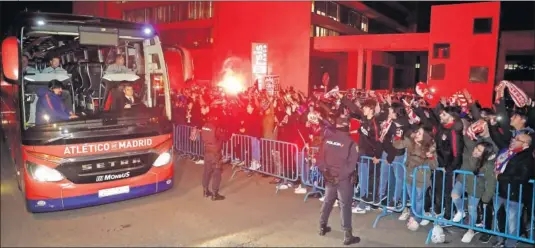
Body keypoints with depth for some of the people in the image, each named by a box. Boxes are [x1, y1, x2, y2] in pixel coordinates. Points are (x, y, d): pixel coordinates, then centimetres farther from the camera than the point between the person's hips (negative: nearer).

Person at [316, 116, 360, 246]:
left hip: (329, 176, 5)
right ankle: (348, 236, 7)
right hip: (344, 178, -4)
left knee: (327, 201, 20)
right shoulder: (350, 142, -12)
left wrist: (324, 170, 2)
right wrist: (341, 175, -9)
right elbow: (352, 163, -14)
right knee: (345, 205, 1)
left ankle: (322, 227, 32)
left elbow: (320, 157, -1)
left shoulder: (327, 138, -2)